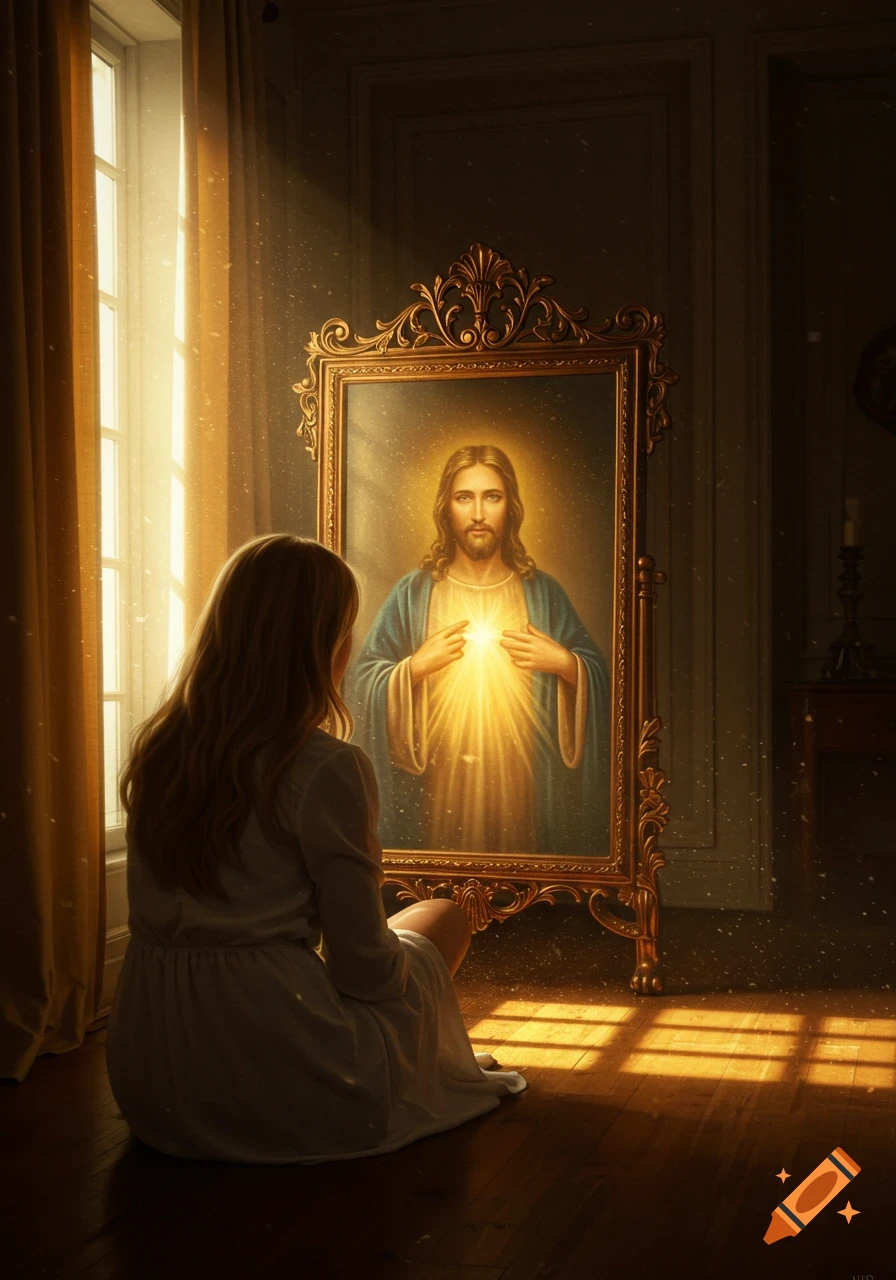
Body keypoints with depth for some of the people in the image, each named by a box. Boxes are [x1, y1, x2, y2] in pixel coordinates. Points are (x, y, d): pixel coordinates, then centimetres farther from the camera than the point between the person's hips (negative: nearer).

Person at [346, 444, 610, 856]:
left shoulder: (543, 594, 5)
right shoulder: (413, 594, 3)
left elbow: (598, 679, 8)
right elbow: (360, 684, 2)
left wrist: (565, 664, -10)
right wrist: (415, 667, -13)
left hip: (521, 788, 1)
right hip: (437, 789, -1)